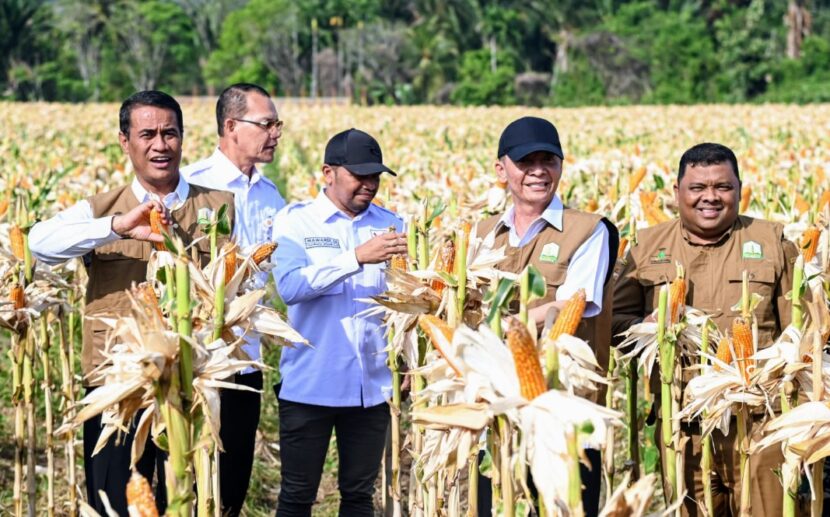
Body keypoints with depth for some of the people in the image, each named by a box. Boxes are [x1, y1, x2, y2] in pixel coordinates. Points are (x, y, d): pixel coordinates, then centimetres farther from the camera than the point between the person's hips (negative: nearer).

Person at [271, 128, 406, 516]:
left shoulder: (389, 224, 7)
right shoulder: (295, 220, -3)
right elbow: (290, 286, -19)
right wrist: (358, 257, -26)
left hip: (371, 385, 3)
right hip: (310, 385, -3)